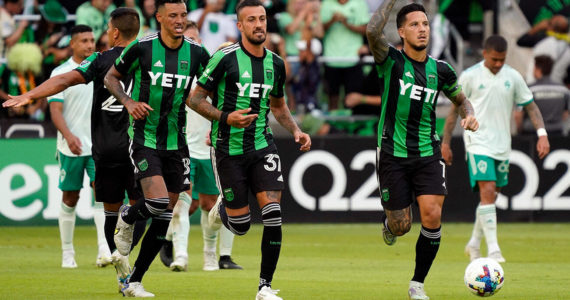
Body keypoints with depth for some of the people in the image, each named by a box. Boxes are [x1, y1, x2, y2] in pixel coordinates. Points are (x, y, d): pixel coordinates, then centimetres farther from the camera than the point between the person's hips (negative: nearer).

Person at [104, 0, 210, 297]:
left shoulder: (196, 53, 0)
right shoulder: (141, 48, -9)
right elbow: (111, 77, 5)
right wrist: (128, 102, -12)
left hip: (176, 142, 4)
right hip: (144, 139, -4)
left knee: (164, 217, 3)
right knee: (159, 202, -22)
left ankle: (134, 282, 14)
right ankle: (127, 217, 14)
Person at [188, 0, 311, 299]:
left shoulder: (275, 64, 6)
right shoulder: (225, 58, -10)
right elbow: (195, 98, -6)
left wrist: (296, 131, 6)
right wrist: (225, 118, -20)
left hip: (262, 145, 4)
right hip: (228, 148, -4)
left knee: (273, 213, -13)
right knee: (240, 224, 1)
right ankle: (221, 208, 40)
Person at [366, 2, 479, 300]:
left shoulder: (440, 71, 4)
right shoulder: (391, 61, -7)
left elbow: (461, 99, 23)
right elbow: (373, 31, -29)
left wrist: (469, 115, 1)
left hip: (428, 154, 2)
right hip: (392, 153, -2)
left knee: (432, 216, -15)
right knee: (401, 227, 1)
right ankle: (388, 222, 42)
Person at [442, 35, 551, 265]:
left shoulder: (513, 77, 4)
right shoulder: (469, 76, -4)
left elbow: (530, 106, 9)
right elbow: (455, 109, 2)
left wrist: (542, 134, -4)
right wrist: (445, 143, 2)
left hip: (502, 146, 4)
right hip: (478, 143, -4)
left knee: (491, 196, 10)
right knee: (487, 191, -17)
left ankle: (474, 244, 27)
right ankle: (493, 248, -20)